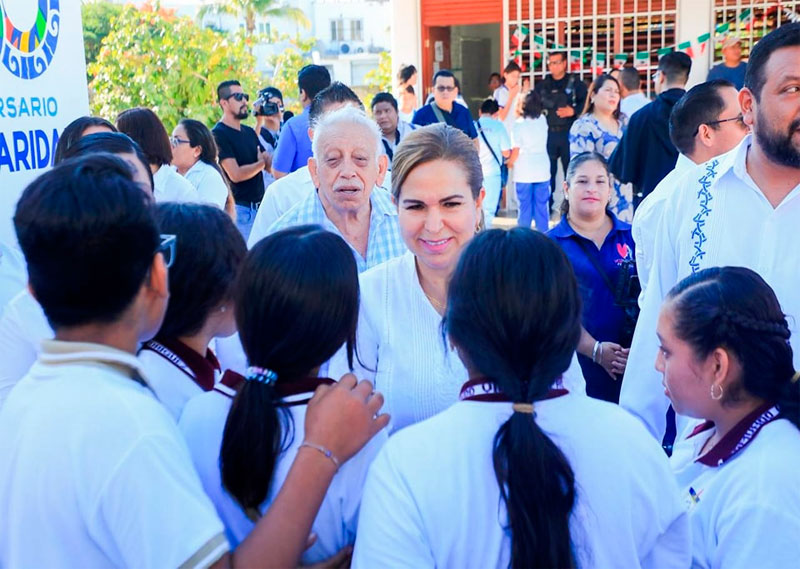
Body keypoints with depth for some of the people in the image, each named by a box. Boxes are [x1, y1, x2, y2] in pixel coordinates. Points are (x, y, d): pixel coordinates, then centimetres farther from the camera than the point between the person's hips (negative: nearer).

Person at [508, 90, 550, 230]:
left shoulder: (519, 124, -11)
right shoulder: (543, 120, 1)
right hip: (542, 171, 3)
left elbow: (516, 150, -11)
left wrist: (510, 162, 9)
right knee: (542, 206, 8)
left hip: (524, 171, -3)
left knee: (525, 207, 4)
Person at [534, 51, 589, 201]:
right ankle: (546, 204, 14)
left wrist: (573, 111, -15)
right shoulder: (541, 85, 12)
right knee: (547, 170, 6)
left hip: (568, 132, -3)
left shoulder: (575, 83, 2)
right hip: (548, 133, 3)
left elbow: (586, 103, -2)